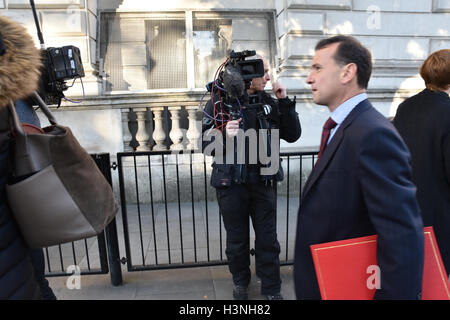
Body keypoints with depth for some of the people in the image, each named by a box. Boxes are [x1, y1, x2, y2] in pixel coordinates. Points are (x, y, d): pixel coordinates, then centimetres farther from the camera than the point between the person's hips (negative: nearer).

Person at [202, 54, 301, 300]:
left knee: (268, 240, 11)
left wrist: (285, 103, -6)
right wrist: (224, 135, -27)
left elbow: (292, 135, 3)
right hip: (231, 184, -2)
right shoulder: (220, 103, -6)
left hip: (262, 182, 2)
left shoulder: (269, 102, 4)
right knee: (237, 240, 15)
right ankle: (240, 282, 40)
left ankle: (271, 289, 31)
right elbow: (205, 145, -7)